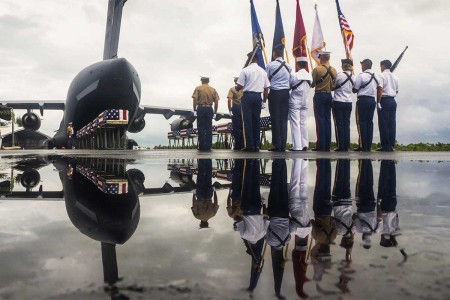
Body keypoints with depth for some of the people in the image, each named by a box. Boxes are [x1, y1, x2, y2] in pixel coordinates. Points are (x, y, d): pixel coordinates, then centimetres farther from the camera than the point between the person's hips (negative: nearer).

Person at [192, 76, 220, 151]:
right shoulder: (213, 89, 8)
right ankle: (208, 146, 5)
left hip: (201, 109, -2)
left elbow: (195, 99, -9)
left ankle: (202, 146, 0)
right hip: (209, 109, 2)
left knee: (201, 128, 0)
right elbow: (216, 101, 3)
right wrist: (215, 112, 9)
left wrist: (194, 110, -4)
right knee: (209, 128, 5)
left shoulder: (198, 88, 1)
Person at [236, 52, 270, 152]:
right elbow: (266, 88, 9)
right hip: (258, 97, 4)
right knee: (256, 121, 10)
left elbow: (239, 86, -7)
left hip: (248, 96, -4)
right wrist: (264, 101, 16)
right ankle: (256, 145, 11)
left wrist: (236, 88, 16)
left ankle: (249, 145, -2)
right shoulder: (263, 71, 9)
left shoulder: (245, 70, -6)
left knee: (247, 121, 0)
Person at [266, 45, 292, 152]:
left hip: (275, 93, -4)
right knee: (284, 120, 5)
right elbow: (290, 81, 12)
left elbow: (266, 80, -1)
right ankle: (283, 146, 6)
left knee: (275, 119, 0)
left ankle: (277, 145, -1)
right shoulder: (288, 66, 8)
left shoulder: (270, 65, -6)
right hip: (285, 93, 4)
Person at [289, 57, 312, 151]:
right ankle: (304, 145, 11)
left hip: (295, 102, -5)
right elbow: (310, 86, 8)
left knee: (295, 124, -3)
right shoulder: (310, 76, 2)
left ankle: (297, 146, -4)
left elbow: (289, 86, -3)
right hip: (305, 102, 5)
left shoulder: (295, 75, -13)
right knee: (303, 123, 11)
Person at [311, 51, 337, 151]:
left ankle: (321, 146, -4)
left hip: (319, 95, -5)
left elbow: (312, 84, -5)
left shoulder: (317, 69, -12)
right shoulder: (334, 70, 4)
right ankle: (327, 145, 11)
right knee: (328, 120, 8)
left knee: (320, 120, -3)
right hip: (329, 96, 5)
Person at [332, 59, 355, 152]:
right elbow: (352, 88, 11)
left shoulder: (340, 75, -11)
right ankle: (346, 146, 8)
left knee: (339, 124, -1)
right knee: (346, 124, 7)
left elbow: (333, 87, -3)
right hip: (348, 102, 5)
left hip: (338, 102, -5)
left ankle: (341, 146, -1)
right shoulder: (353, 77, 5)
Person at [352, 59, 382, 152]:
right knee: (369, 122, 8)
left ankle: (363, 146, -4)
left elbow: (355, 90, -7)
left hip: (363, 100, -6)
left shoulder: (361, 75, -9)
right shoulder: (377, 77, 12)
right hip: (372, 100, 6)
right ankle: (369, 146, 9)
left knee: (361, 122, -2)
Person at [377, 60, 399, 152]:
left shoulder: (382, 76, -6)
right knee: (392, 123, 7)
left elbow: (380, 89, -15)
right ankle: (391, 145, 8)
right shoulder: (395, 77, 16)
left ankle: (385, 145, -5)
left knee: (383, 123, -4)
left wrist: (378, 102, -15)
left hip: (384, 100, -7)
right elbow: (396, 91, 16)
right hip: (393, 101, 7)